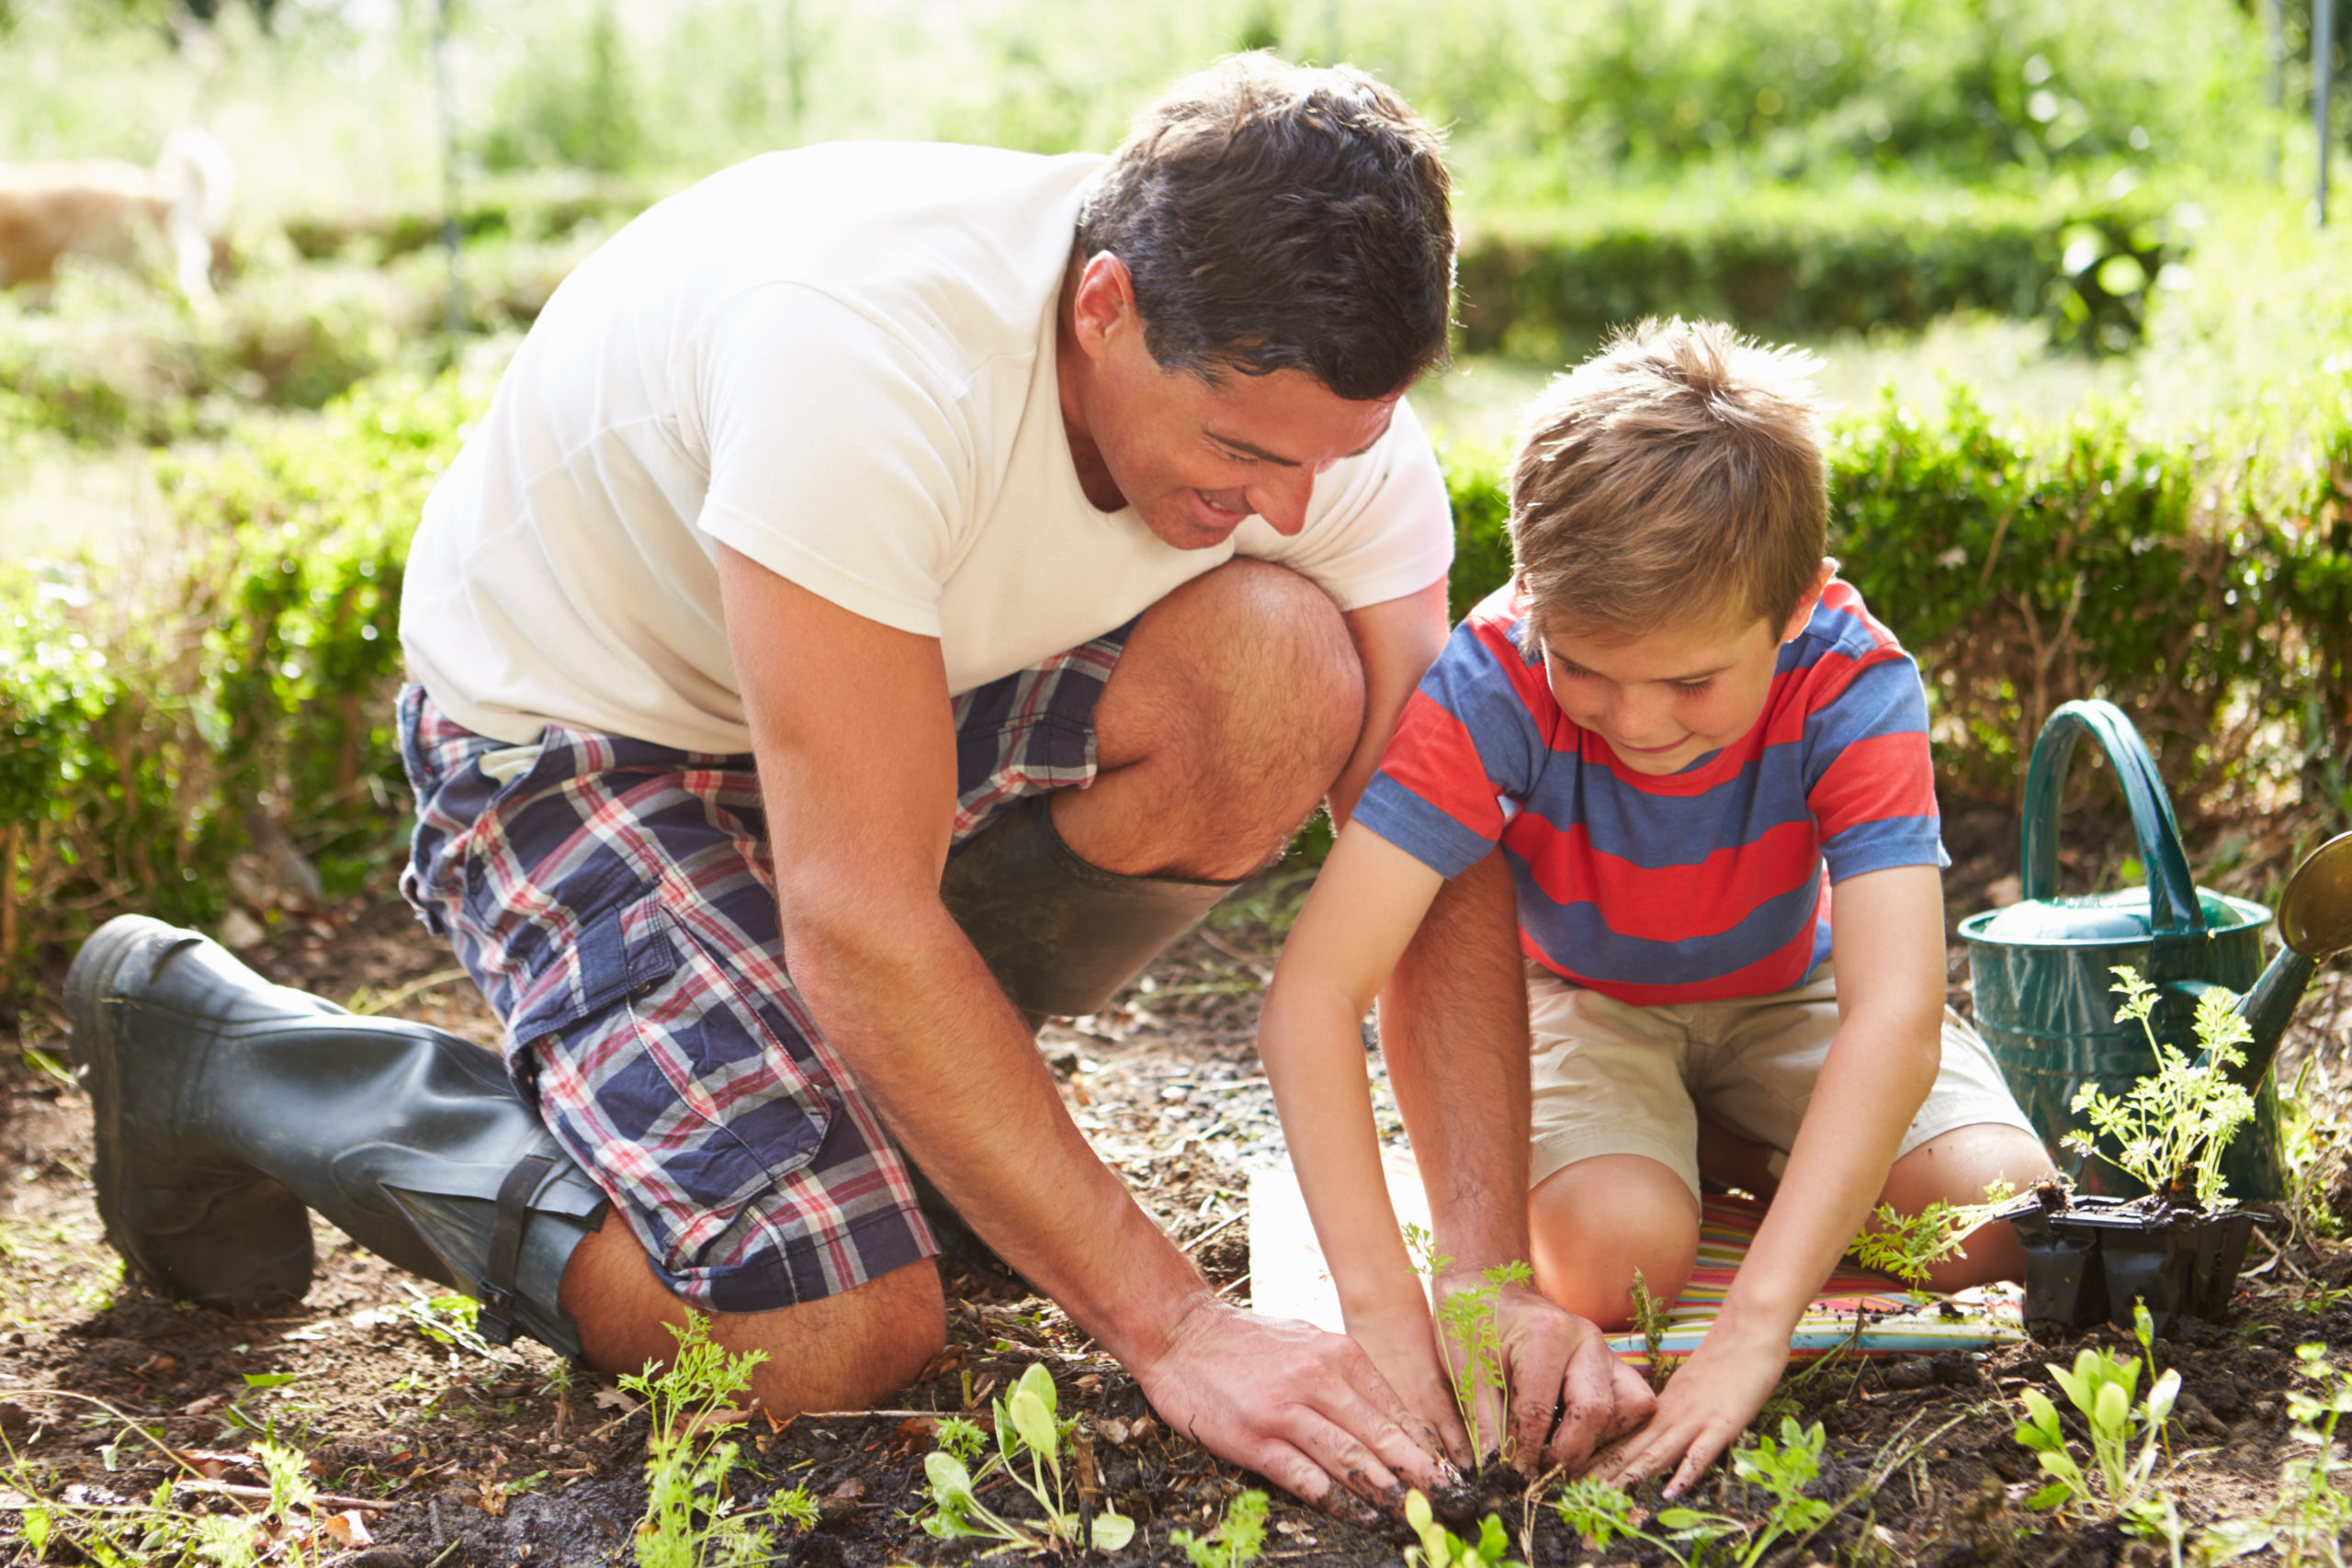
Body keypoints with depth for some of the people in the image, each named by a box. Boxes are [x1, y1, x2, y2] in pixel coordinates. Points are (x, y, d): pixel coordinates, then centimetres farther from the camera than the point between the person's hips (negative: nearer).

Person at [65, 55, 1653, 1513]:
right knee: (842, 1339, -18)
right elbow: (858, 925, -37)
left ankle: (927, 1101, 3)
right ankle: (211, 1045, 2)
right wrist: (1170, 1325, -33)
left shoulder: (1312, 382, -19)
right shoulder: (866, 351, -38)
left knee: (1280, 673, -22)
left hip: (917, 685, 6)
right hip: (579, 719, -5)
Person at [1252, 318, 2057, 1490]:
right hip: (1580, 996, -1)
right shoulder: (1494, 684, -35)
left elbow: (1894, 1014, -42)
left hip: (1785, 991, 1)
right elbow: (1309, 997, -39)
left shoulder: (1854, 684, -33)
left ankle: (1733, 1148, 8)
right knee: (1613, 1255, -29)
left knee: (2001, 1218, -21)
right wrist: (1383, 1309, -48)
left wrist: (1751, 1329, -52)